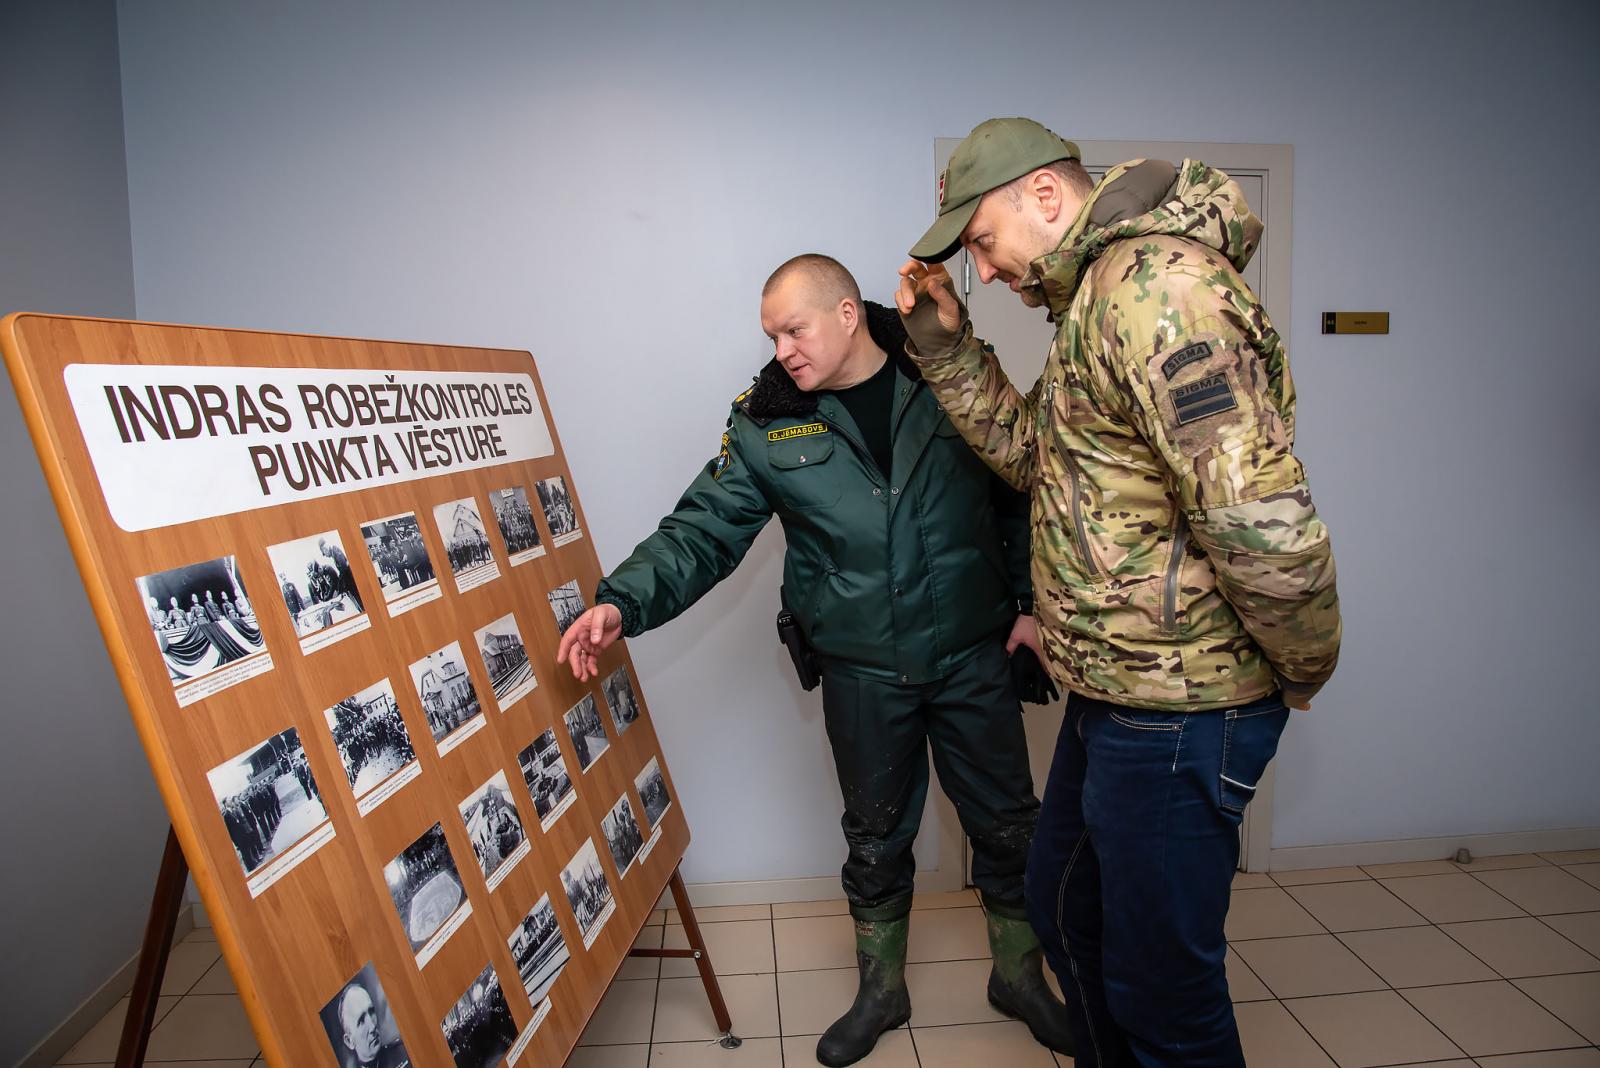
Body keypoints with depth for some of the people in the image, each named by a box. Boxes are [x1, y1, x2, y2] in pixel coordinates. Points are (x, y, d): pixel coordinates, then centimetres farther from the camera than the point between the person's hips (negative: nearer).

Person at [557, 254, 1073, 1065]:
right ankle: (881, 990, 39)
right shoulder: (767, 423, -5)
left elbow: (1019, 500, 4)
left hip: (973, 656, 0)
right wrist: (624, 602, -20)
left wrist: (1030, 602, 0)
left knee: (1006, 824, 14)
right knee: (876, 838, 15)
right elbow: (702, 531, -7)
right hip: (863, 672, 0)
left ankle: (1020, 976, 39)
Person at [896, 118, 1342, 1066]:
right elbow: (1030, 453, 18)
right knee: (1066, 910, 26)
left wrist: (1304, 668, -12)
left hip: (1176, 715, -10)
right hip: (1114, 693, 10)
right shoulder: (1099, 296, 12)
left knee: (1161, 985, 9)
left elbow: (1265, 521, -29)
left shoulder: (1158, 284, -22)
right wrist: (945, 340, 8)